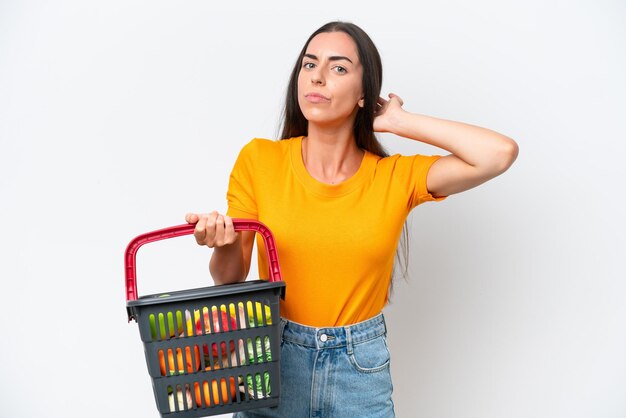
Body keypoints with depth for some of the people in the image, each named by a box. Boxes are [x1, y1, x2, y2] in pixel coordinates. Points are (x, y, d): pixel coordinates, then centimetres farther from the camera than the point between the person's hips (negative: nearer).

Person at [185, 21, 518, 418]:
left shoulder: (397, 177, -8)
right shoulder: (259, 160, -8)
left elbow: (501, 153, -19)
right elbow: (231, 277, -4)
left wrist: (398, 121, -14)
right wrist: (223, 246, -27)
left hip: (361, 368, 1)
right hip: (274, 355, 0)